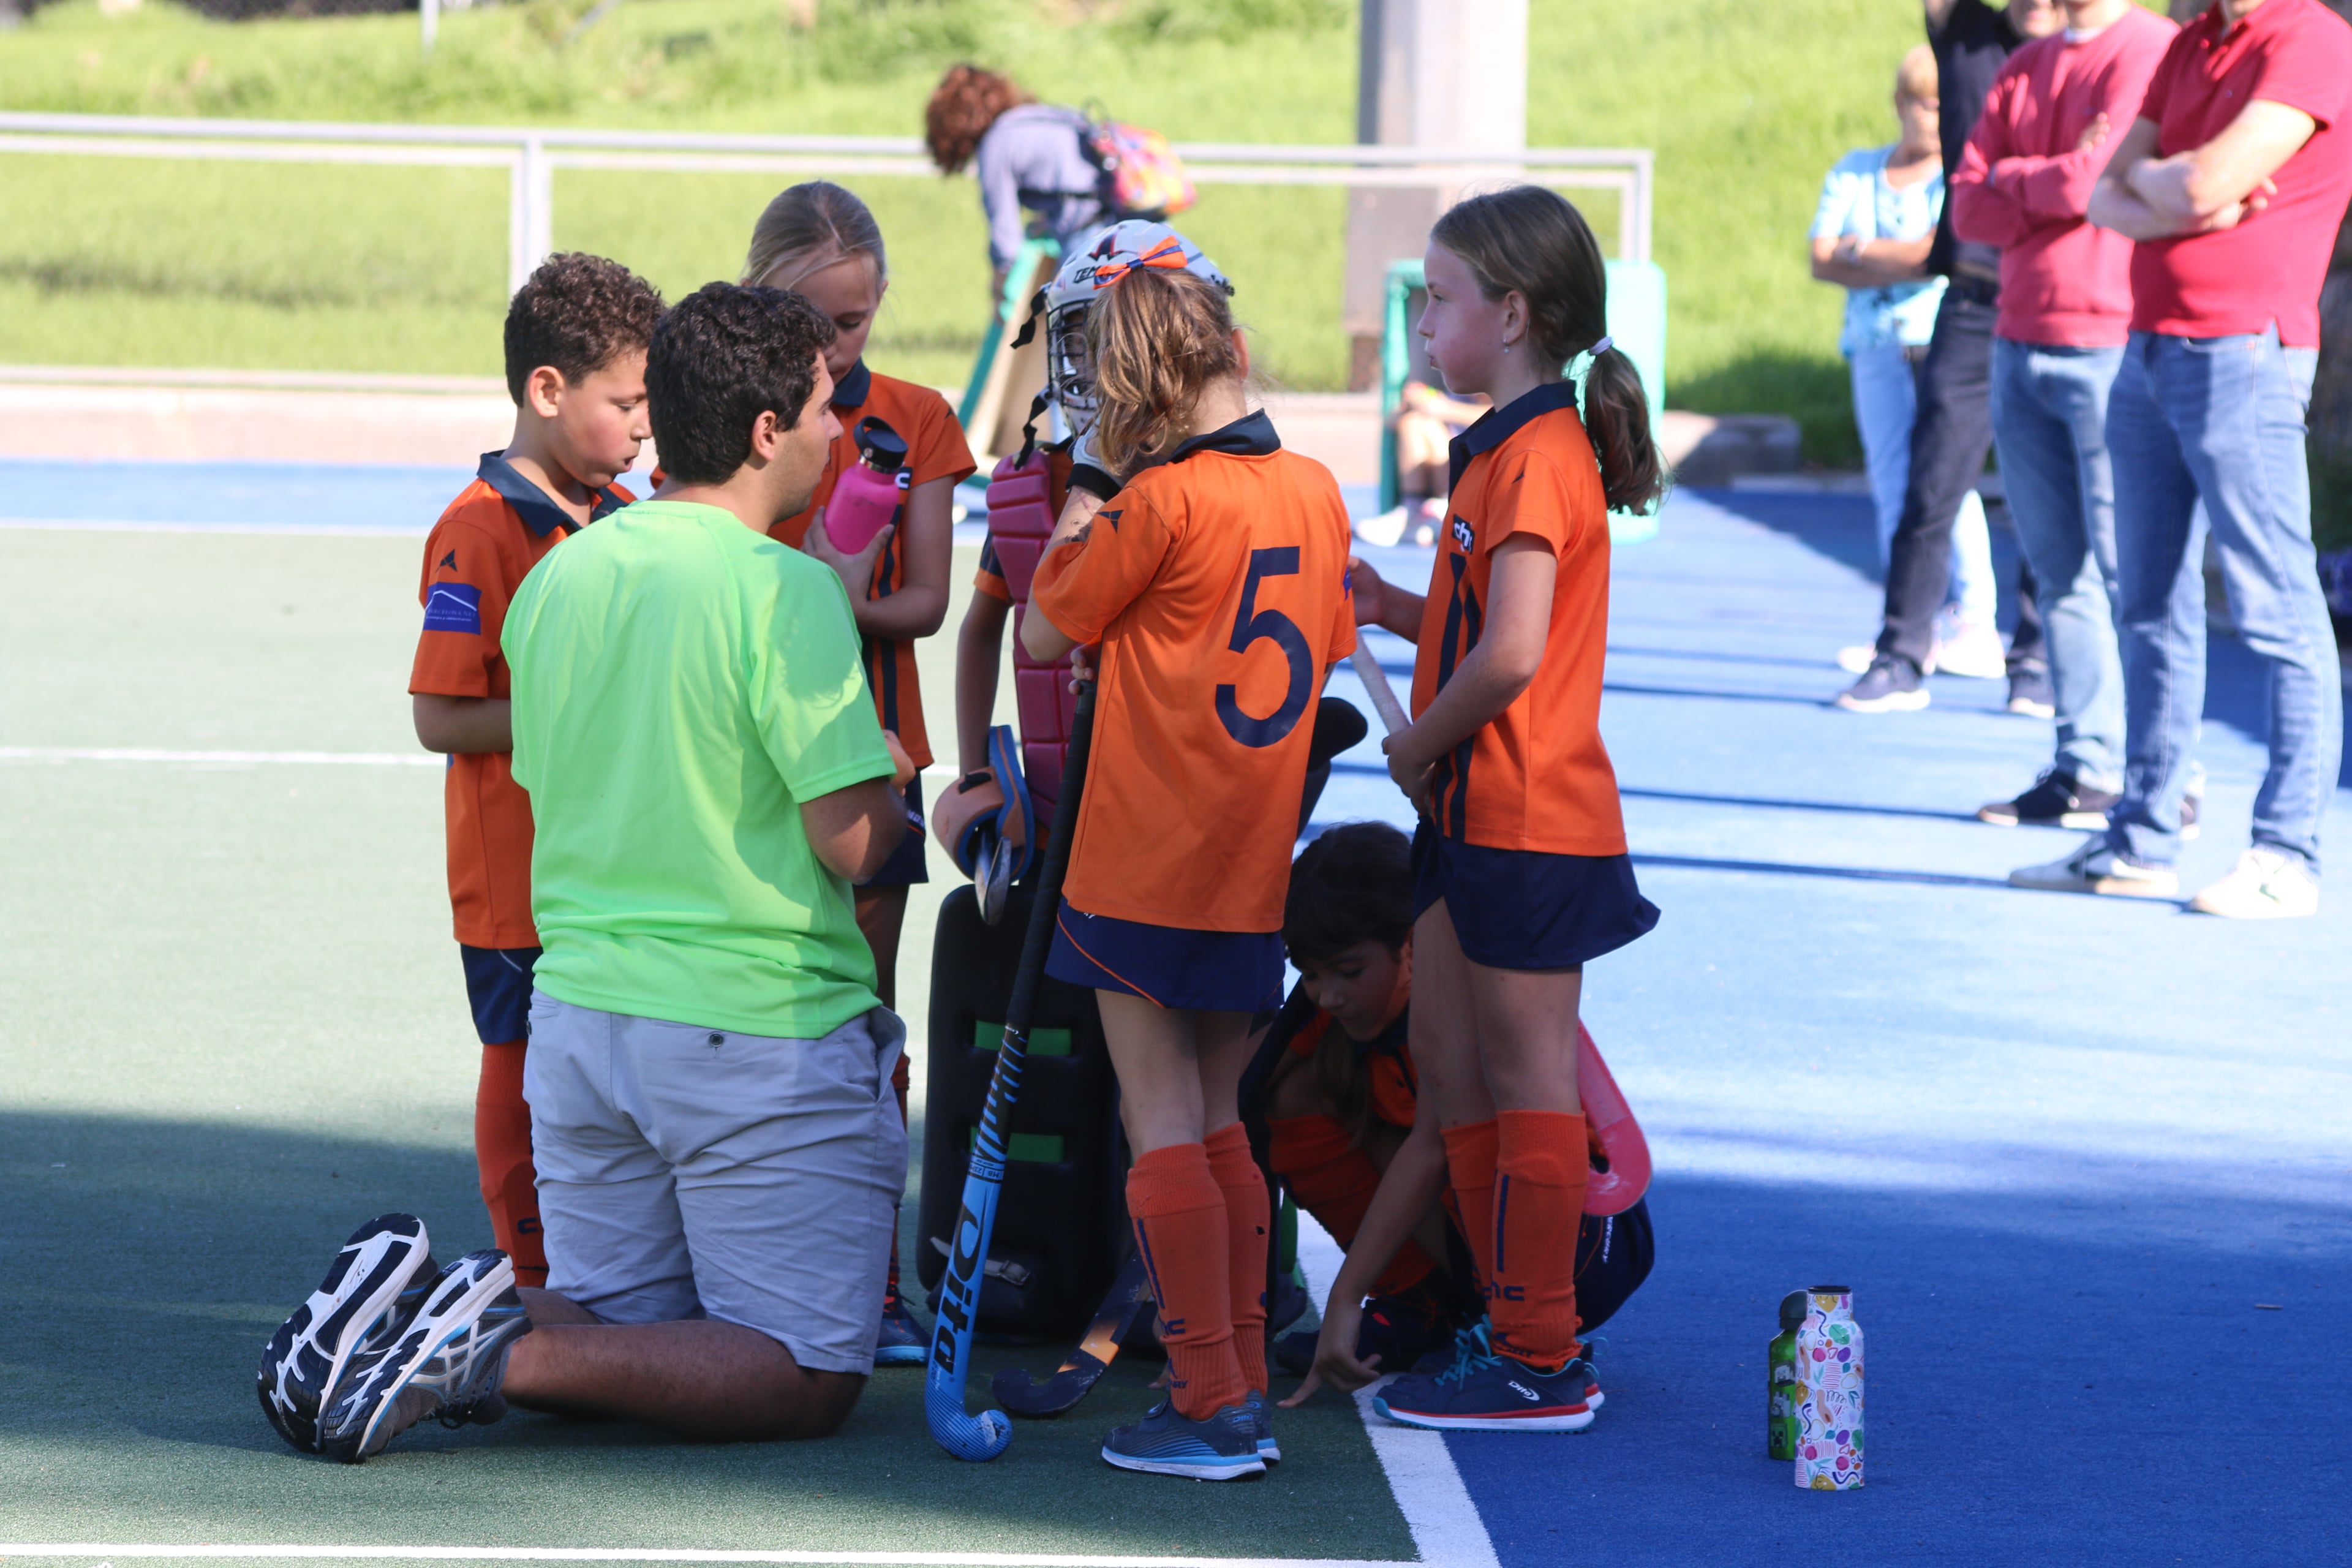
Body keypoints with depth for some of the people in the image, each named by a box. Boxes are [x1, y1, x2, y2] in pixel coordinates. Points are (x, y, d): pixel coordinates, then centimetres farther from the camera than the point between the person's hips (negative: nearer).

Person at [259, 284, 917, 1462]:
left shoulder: (556, 576, 6)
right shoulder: (785, 589, -15)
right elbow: (851, 841, -18)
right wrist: (893, 774, 6)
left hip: (578, 1006, 7)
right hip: (760, 1028, -7)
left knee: (617, 1336, 19)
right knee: (805, 1378, 1)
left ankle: (408, 1304, -8)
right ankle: (503, 1352, -17)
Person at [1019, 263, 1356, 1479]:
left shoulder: (1161, 501, -14)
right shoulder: (1315, 491, 4)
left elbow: (1043, 634, -5)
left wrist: (1071, 536, 12)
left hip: (1146, 868, -6)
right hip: (1256, 874, 6)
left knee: (1164, 1129, -2)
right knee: (1219, 1128, 15)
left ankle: (1209, 1404, -6)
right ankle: (1244, 1391, 14)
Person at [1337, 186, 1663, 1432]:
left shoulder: (1536, 457, -17)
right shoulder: (1509, 451, 16)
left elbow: (1510, 656, -25)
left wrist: (1415, 747, -12)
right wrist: (1400, 612, 7)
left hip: (1524, 823, -10)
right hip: (1474, 816, 10)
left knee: (1527, 1082, -4)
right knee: (1456, 1074, 13)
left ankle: (1541, 1363, 1)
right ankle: (1518, 1331, 19)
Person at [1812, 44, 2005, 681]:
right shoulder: (1855, 174, 16)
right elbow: (1823, 260, 7)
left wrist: (1867, 253, -1)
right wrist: (1911, 262, -6)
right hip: (1878, 349, 4)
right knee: (1892, 489, 1)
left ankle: (1975, 626, -12)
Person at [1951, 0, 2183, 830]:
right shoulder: (2024, 70, 17)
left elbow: (2102, 175, -16)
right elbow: (1969, 208, 10)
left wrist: (2015, 183, 2)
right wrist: (2059, 188, -7)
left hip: (2112, 347, -7)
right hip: (2022, 348, 7)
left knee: (2130, 569, -8)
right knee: (2060, 571, 6)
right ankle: (2085, 765, 9)